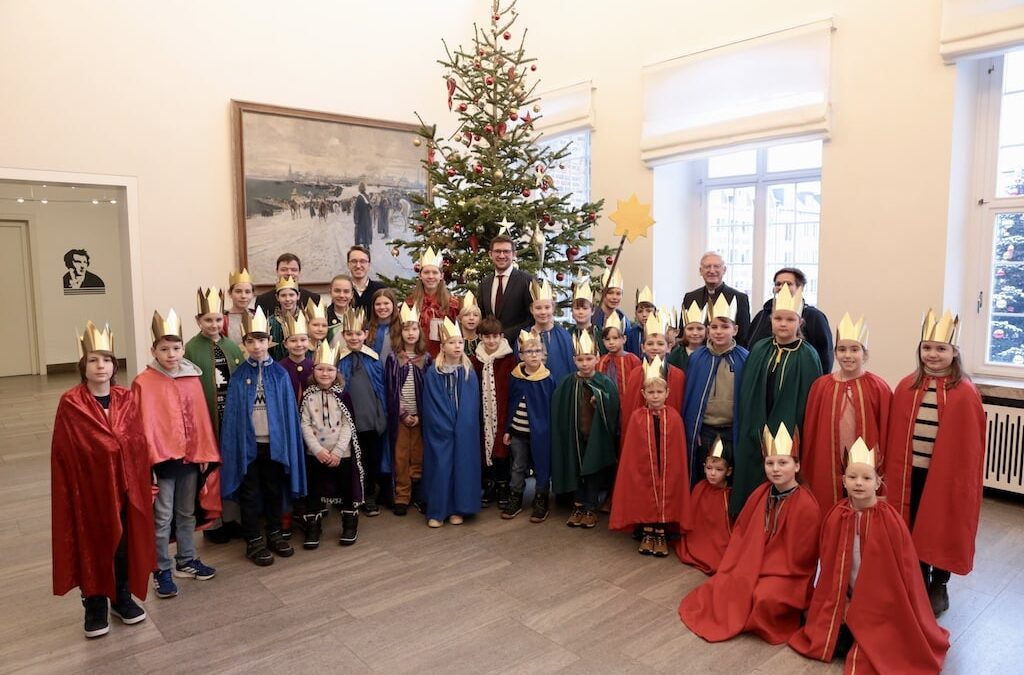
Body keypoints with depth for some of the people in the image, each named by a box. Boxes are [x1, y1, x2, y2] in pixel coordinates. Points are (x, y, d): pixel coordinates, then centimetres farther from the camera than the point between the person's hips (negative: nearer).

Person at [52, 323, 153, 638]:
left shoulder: (126, 399, 1)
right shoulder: (70, 404, -9)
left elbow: (138, 445, 1)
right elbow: (66, 453, -10)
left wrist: (139, 483, -2)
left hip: (124, 485, 3)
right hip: (88, 487, -3)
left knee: (124, 541, 13)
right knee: (92, 545, 9)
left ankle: (123, 597, 30)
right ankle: (94, 606, 25)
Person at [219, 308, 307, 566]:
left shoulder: (280, 374, 1)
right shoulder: (239, 376, -1)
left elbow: (289, 410, 2)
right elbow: (233, 413, 0)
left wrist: (288, 442, -3)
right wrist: (234, 444, -6)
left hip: (274, 441, 1)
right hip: (248, 442, -1)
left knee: (274, 490, 13)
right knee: (250, 494, 8)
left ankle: (274, 534, 28)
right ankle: (253, 541, 20)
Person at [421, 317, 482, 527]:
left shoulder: (469, 372, 3)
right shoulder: (433, 373, -4)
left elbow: (472, 404, 2)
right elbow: (431, 405, -5)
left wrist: (461, 427, -7)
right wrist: (446, 427, -9)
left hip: (465, 431, 2)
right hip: (440, 430, -2)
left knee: (462, 466, 5)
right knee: (440, 467, 0)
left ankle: (457, 509, 17)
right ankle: (436, 511, 10)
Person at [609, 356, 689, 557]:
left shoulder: (674, 418, -6)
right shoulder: (637, 418, -6)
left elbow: (679, 452, -2)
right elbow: (630, 453, -2)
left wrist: (676, 474, -3)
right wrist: (635, 471, -3)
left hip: (667, 473, 0)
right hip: (643, 472, 0)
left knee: (665, 503, 7)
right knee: (646, 502, 8)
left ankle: (662, 535, 24)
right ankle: (648, 534, 26)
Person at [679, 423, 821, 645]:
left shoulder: (806, 506, -21)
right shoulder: (761, 493, -1)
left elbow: (799, 558, -15)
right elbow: (741, 532, 9)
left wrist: (764, 571, -13)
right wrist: (735, 567, 1)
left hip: (787, 575, -6)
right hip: (752, 564, 6)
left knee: (764, 598, -31)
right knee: (720, 586, -10)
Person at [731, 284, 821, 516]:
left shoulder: (808, 357, -6)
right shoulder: (759, 350, 4)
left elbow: (810, 401, -5)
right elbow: (746, 393, 8)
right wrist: (748, 430, 5)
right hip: (753, 436, 3)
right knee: (748, 491, 10)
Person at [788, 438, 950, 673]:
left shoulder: (890, 521, -19)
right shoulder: (836, 517, -7)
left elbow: (901, 569, -12)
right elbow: (830, 567, 2)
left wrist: (871, 606, -9)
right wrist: (842, 603, -3)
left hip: (879, 601, -4)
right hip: (847, 599, 4)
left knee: (872, 653, -13)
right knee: (834, 642, -4)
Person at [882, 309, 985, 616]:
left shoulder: (965, 393, -9)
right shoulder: (906, 387, 2)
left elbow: (969, 444, -8)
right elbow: (894, 437, 3)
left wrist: (959, 480, -9)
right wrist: (891, 471, 2)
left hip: (946, 474, -3)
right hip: (910, 472, 4)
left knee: (942, 530, 10)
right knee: (913, 529, 13)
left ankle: (939, 588, 29)